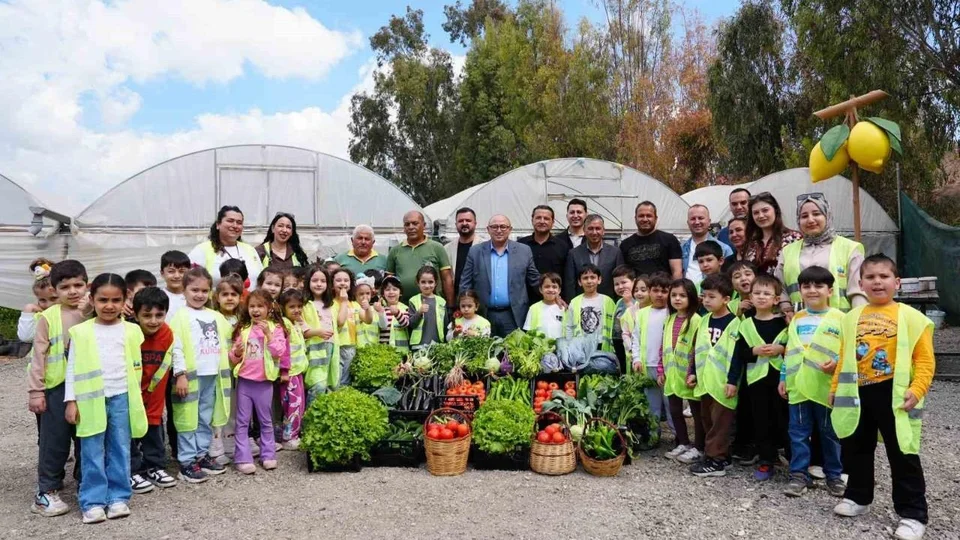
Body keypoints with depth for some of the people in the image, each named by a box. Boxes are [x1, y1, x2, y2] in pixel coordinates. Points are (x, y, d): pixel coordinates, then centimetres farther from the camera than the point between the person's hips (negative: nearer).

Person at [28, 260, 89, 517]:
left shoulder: (93, 313, 2)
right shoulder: (48, 317, -6)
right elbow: (39, 356, -4)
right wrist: (35, 391, -6)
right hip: (57, 388, -3)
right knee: (55, 441, 4)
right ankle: (46, 491, 16)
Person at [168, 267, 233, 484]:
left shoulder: (216, 317, 12)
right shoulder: (181, 316, -6)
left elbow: (227, 341, 23)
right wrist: (180, 374, -17)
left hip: (212, 376, 6)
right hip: (191, 376, -6)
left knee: (206, 419, 14)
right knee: (188, 420, 1)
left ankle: (202, 455, 25)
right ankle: (187, 462, 8)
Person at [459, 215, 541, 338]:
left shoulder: (524, 251, 5)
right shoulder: (475, 251, 5)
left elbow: (535, 281, 11)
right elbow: (465, 284, 5)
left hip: (514, 316, 0)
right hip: (483, 315, 0)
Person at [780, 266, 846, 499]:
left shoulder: (839, 318, -2)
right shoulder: (797, 319, 10)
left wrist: (837, 362, -21)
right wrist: (784, 377, 12)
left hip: (827, 387, -3)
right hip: (798, 386, 3)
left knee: (830, 433, 9)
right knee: (798, 432, 7)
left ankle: (834, 475, 23)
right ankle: (799, 474, 16)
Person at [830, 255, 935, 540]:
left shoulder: (910, 316, -6)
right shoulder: (851, 317, 7)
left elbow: (924, 359, -9)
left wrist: (916, 389, -19)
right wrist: (835, 388, 11)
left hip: (893, 394, -5)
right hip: (857, 393, 5)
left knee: (903, 455, 2)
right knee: (855, 449, 16)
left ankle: (913, 513, 13)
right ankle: (858, 497, 34)